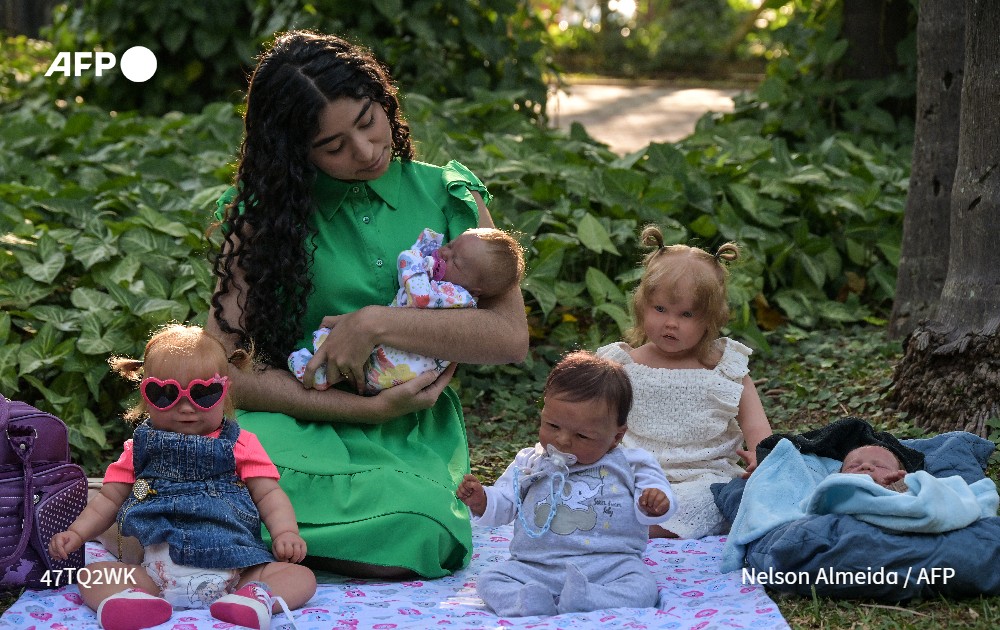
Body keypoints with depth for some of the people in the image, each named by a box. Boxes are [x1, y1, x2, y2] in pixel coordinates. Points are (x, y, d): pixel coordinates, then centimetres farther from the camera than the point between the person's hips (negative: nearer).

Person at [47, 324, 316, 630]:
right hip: (155, 573, 1)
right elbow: (109, 499, 22)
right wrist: (76, 533, 7)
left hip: (233, 570, -1)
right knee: (92, 575, -18)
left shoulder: (241, 444, 12)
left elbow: (268, 494, 8)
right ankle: (136, 602, -47)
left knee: (301, 576, -21)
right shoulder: (140, 448, 17)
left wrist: (286, 533, -11)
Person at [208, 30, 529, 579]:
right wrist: (366, 408, -13)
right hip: (302, 427, 0)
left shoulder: (447, 197, 6)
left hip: (417, 439, 0)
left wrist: (377, 324, -15)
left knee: (406, 535, -35)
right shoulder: (263, 214, 3)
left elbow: (511, 337, -5)